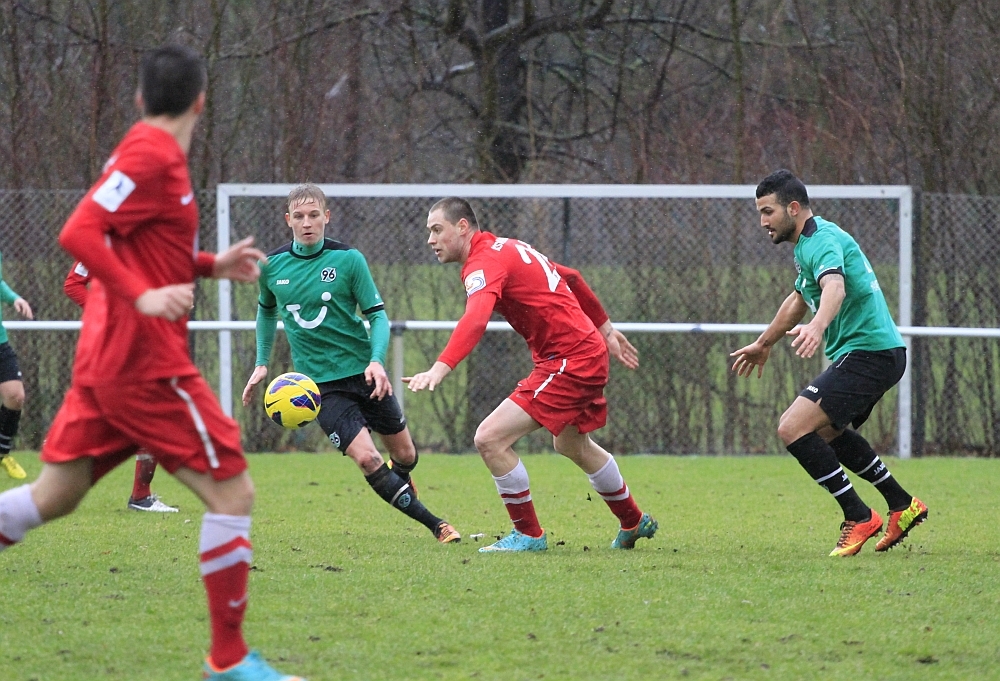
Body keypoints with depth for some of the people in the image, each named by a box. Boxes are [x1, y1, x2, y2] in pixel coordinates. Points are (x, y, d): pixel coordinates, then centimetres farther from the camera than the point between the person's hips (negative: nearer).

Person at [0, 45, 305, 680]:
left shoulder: (146, 152, 15)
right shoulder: (154, 156, -13)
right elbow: (79, 234, -22)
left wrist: (213, 265, 20)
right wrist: (144, 297, -29)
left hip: (107, 359, 10)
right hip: (147, 360, -10)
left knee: (53, 496, 11)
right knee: (233, 491, -5)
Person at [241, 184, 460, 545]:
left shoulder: (348, 259, -8)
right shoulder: (271, 265, -2)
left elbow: (377, 314, -6)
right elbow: (267, 311, 18)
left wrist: (377, 360, -22)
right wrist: (261, 363, 12)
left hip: (363, 370, 0)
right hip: (320, 382, 0)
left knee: (405, 455, 10)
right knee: (366, 457, -17)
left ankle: (400, 485, 48)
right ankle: (433, 523, -5)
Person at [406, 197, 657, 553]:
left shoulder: (485, 263, -18)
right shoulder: (508, 248, 12)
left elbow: (475, 321, -38)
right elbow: (571, 278, 23)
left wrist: (439, 370, -49)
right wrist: (605, 329, 31)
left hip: (570, 360, -11)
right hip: (590, 353, 11)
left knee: (490, 439, -14)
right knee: (573, 445, 32)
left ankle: (529, 534, -1)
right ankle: (634, 522, 51)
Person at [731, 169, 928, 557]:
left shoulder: (823, 240, -16)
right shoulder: (807, 244, 17)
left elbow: (834, 286, -39)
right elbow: (799, 299, 36)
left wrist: (817, 327, -58)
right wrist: (765, 343, 48)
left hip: (868, 353, -11)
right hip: (880, 352, 11)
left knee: (793, 428, -18)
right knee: (827, 431, 29)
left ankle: (859, 518, -12)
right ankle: (903, 506, 31)